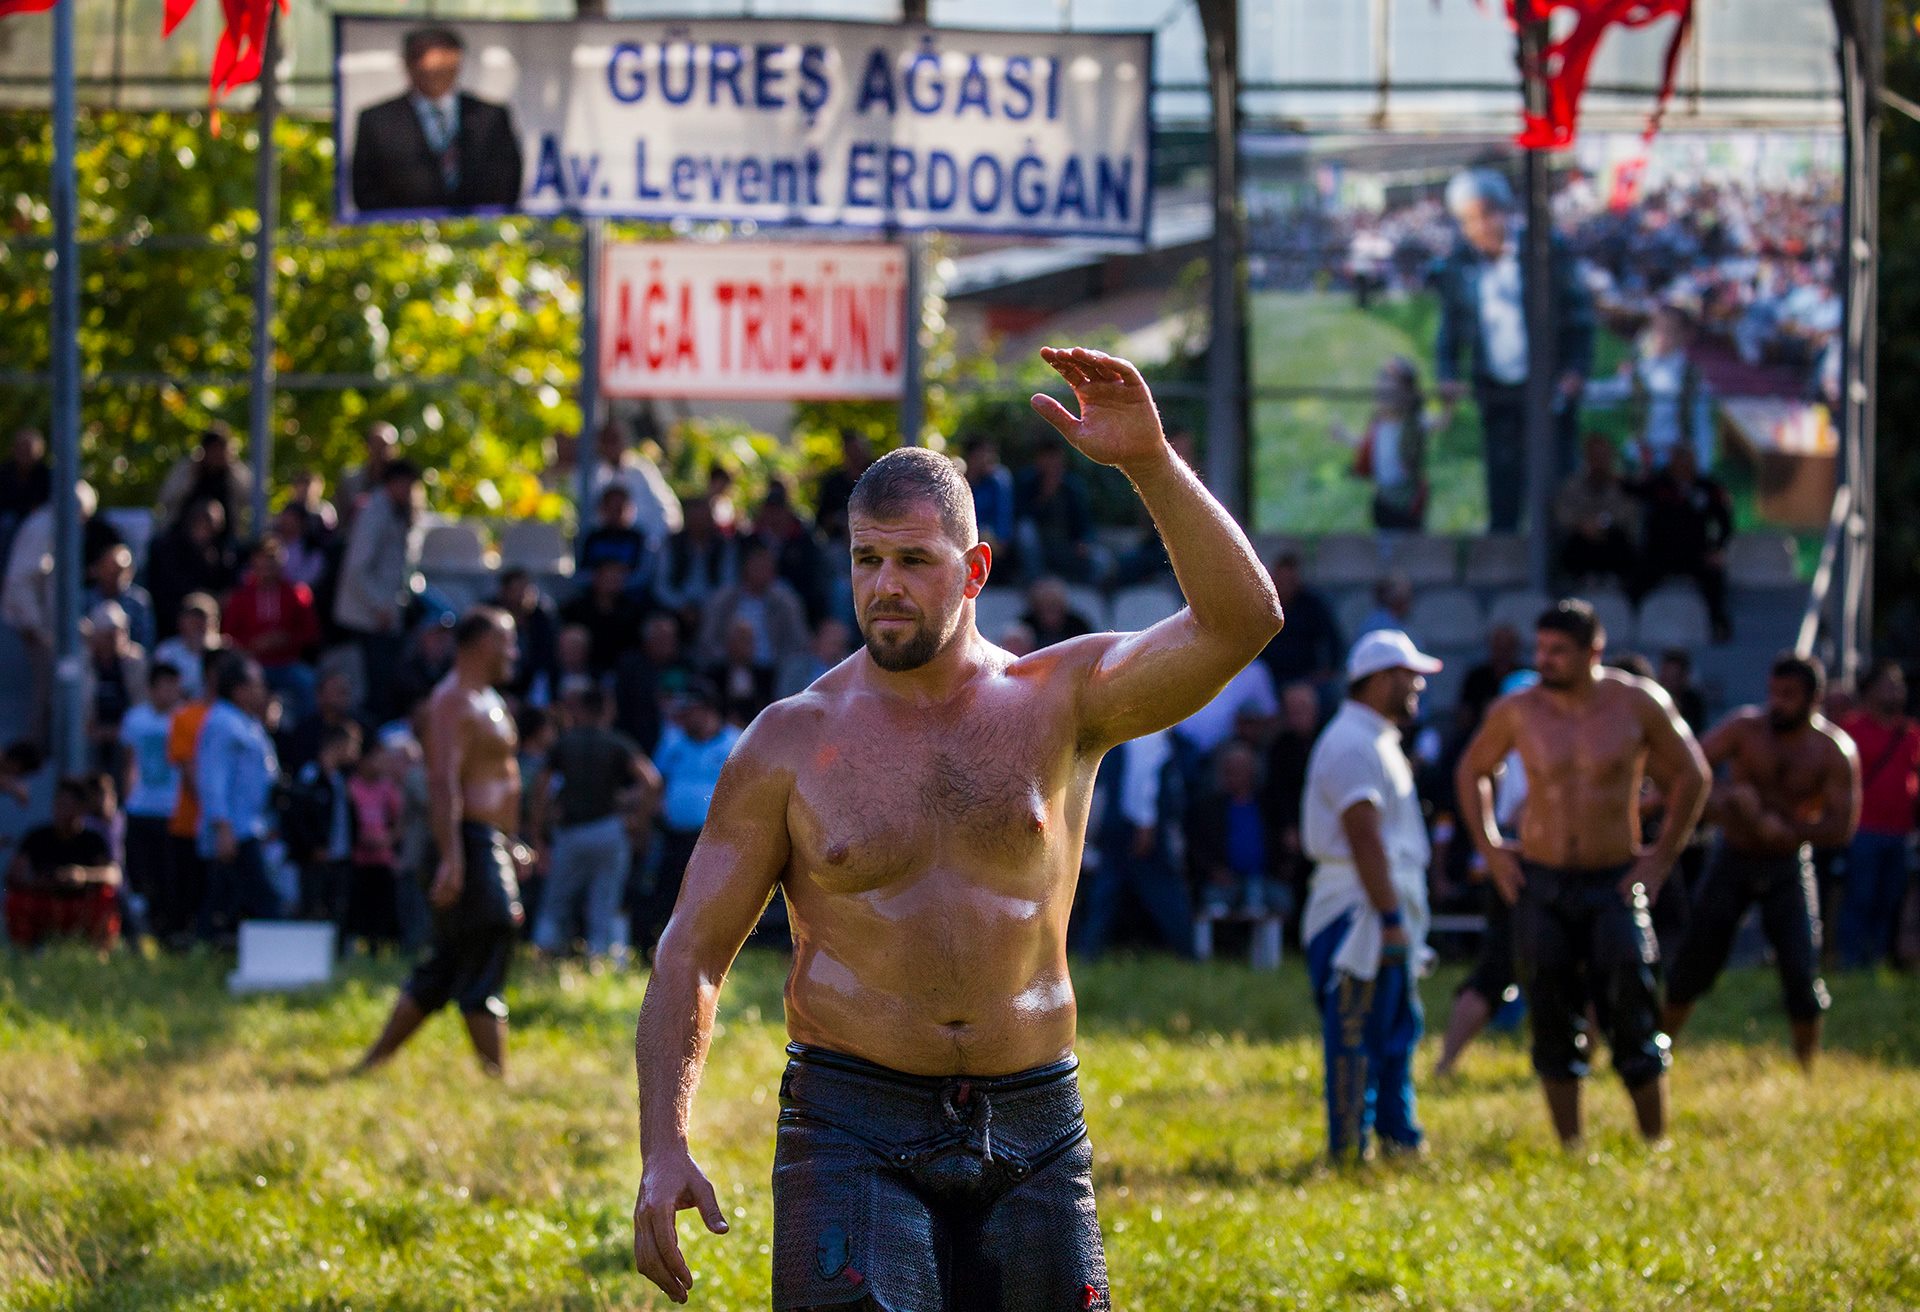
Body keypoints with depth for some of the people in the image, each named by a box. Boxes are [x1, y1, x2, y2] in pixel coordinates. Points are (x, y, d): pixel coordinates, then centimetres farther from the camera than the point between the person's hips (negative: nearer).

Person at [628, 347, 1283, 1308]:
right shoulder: (790, 744, 2)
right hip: (853, 1129, -2)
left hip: (1032, 1135, 2)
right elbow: (691, 952, 3)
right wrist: (663, 1148, -9)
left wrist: (1150, 463, -24)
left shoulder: (1059, 702, 4)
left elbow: (1241, 621, -10)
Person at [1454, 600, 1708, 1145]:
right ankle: (1568, 1148, 10)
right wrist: (1488, 848, 7)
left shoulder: (1637, 703, -5)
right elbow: (1471, 770, 17)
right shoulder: (1517, 712, -1)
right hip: (1540, 883, 2)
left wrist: (1662, 857, 0)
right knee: (1553, 1022, 3)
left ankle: (1656, 1142, 0)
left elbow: (1692, 775, 6)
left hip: (1614, 881, -2)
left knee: (1632, 1015, -8)